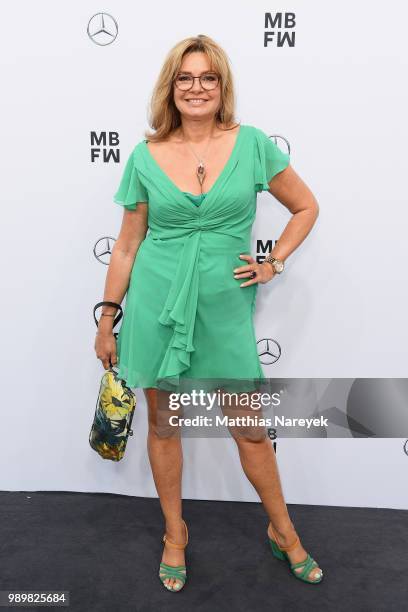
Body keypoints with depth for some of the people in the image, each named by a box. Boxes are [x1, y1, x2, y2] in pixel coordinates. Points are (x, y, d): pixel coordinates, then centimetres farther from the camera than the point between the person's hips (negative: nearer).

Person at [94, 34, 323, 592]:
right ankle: (175, 531, 37)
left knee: (251, 430, 9)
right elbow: (127, 244, 4)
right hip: (156, 305, 1)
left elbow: (306, 207, 10)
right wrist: (107, 321, 5)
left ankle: (283, 530, 35)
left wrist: (274, 262, -1)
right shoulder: (145, 156, 0)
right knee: (163, 423, 13)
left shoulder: (251, 144, -1)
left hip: (224, 306, -1)